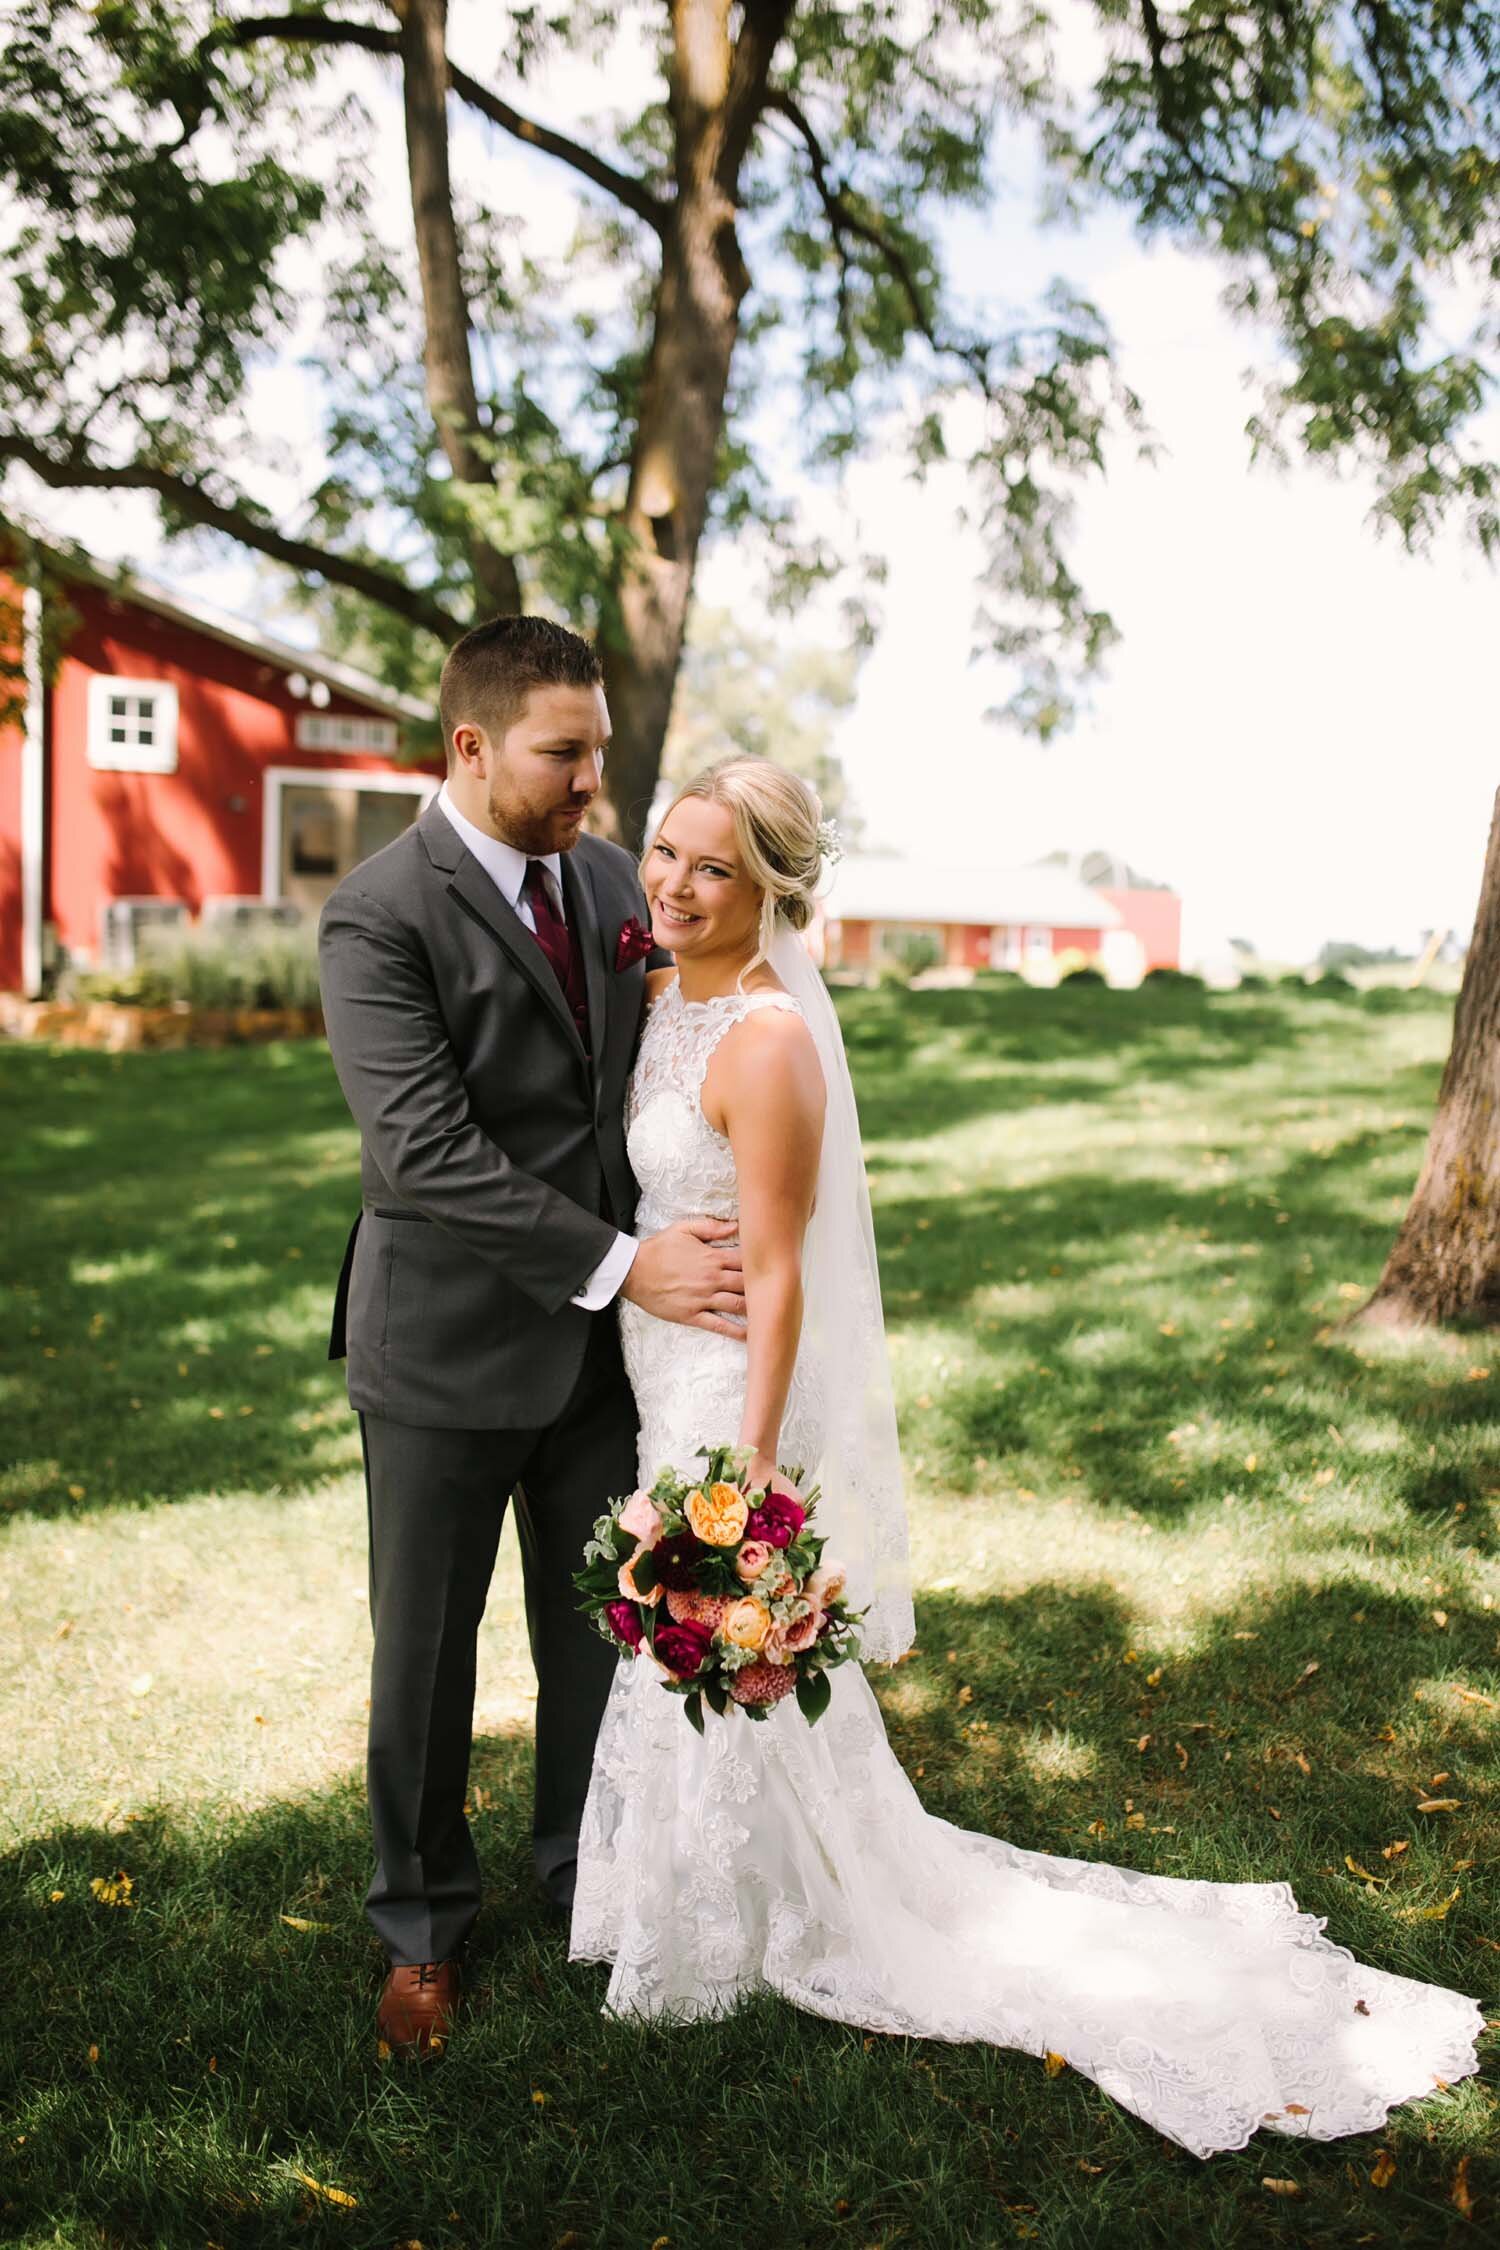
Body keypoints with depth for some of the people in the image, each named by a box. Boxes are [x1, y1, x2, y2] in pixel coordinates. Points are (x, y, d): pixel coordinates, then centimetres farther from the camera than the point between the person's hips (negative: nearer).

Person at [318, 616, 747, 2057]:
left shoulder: (609, 880, 4)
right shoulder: (378, 918, -16)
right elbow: (430, 1151, -23)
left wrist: (681, 1246, 0)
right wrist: (619, 1267, -24)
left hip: (598, 1341, 5)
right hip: (448, 1349, -5)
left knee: (604, 1633, 17)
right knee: (425, 1656, 11)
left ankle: (587, 1872, 40)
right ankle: (422, 1926, 33)